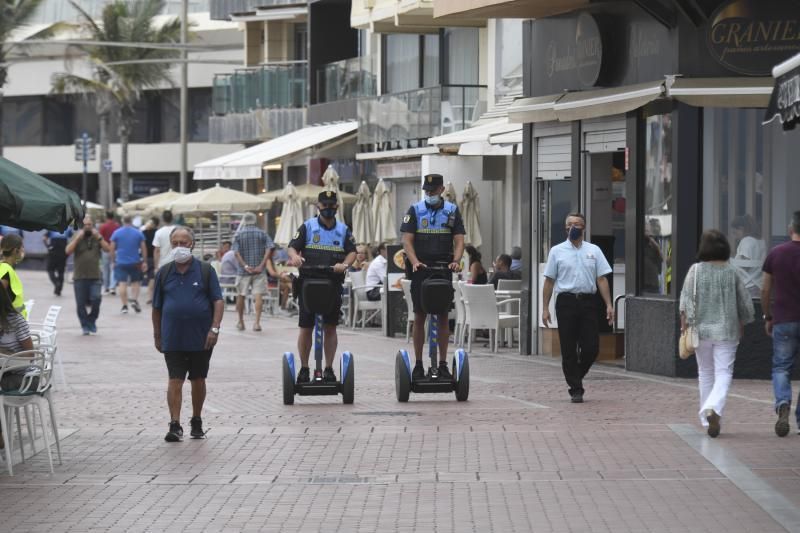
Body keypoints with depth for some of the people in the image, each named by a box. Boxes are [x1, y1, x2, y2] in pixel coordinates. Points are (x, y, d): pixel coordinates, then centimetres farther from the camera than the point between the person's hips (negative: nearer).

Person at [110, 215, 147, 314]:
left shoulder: (117, 233, -1)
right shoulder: (138, 233, 0)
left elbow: (112, 248, 0)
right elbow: (143, 248, 1)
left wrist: (113, 261, 10)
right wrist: (144, 262, 7)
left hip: (121, 262, -1)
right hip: (135, 262, 1)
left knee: (122, 284, 0)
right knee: (135, 282, 14)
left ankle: (124, 306, -2)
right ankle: (134, 300, -6)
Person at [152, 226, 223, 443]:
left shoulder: (205, 270, 0)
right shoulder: (164, 273, 5)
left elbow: (218, 301, -2)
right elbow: (157, 307, 10)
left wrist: (215, 328, -13)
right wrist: (157, 335, 10)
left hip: (201, 338, 0)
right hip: (173, 339, 0)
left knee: (198, 380, 11)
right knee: (175, 380, -7)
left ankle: (197, 422, 25)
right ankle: (175, 425, -10)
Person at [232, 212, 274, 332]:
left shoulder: (239, 234, 2)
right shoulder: (262, 233, 3)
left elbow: (236, 252, -9)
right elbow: (269, 249, -8)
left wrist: (245, 266, -12)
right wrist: (261, 265, -10)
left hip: (243, 271, 0)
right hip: (259, 271, 0)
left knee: (241, 295, 12)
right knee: (258, 295, -3)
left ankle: (241, 322, 22)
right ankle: (257, 322, -15)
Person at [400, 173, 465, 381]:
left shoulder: (452, 211, 7)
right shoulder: (415, 210, 4)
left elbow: (459, 240, 2)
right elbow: (407, 239, -3)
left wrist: (456, 261, -17)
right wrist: (415, 262, -20)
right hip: (420, 270, -1)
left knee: (443, 316, 2)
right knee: (419, 316, 1)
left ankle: (443, 364, 7)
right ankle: (418, 364, 7)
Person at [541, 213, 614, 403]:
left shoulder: (594, 251, 10)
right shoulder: (557, 251, 6)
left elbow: (601, 279, 7)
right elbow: (549, 281, 5)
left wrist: (609, 305, -2)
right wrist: (545, 308, 0)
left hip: (588, 302, 1)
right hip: (566, 302, -1)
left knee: (591, 347, -3)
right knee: (569, 350, 0)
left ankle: (576, 377, 23)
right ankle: (575, 389, 8)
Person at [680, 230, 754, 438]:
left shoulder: (696, 270, -4)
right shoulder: (732, 271, 0)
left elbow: (687, 299, -11)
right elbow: (745, 303, 7)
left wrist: (685, 326, -7)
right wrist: (741, 325, 21)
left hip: (702, 329, 1)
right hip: (727, 331, -1)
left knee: (705, 374, 14)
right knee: (723, 374, -2)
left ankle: (707, 419, 21)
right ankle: (714, 409, -27)